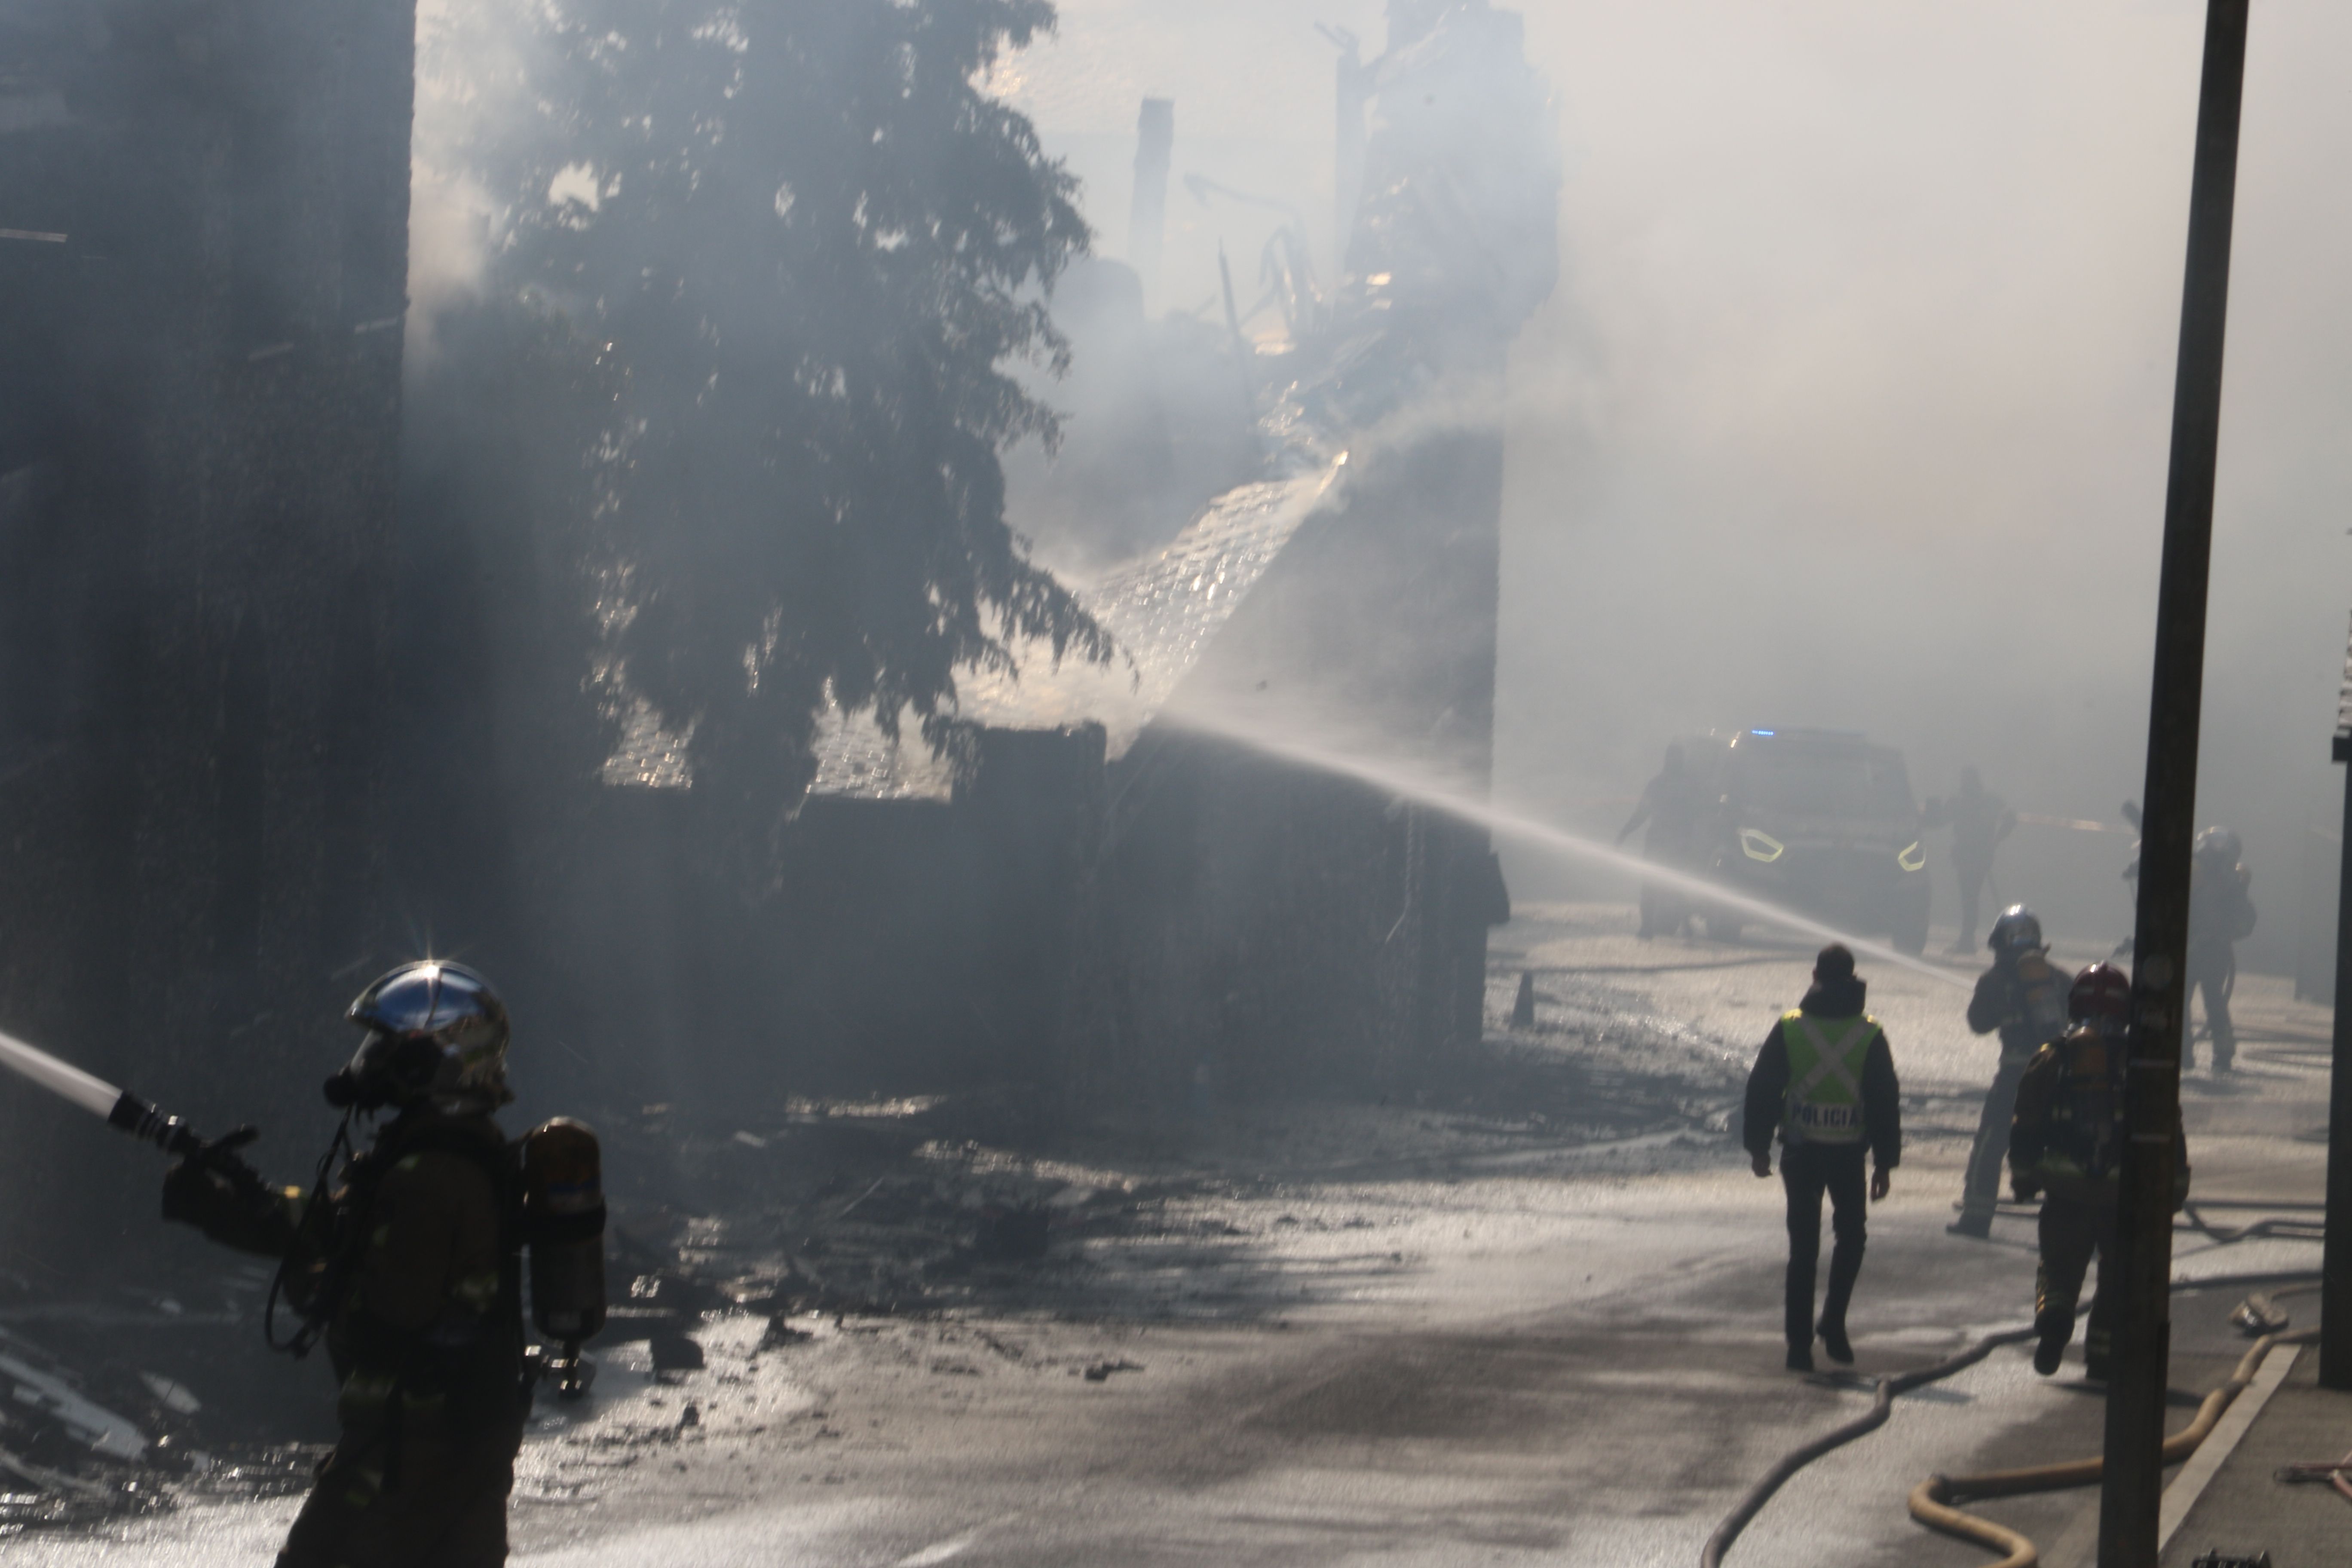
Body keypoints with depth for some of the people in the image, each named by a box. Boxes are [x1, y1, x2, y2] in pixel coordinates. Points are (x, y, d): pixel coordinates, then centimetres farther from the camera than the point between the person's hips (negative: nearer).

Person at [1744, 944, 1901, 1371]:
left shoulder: (1789, 1028, -1)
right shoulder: (1869, 1035, -2)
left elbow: (1761, 1090, 1)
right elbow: (1886, 1101, 0)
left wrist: (1758, 1146, 10)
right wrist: (1886, 1160, 5)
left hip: (1800, 1152, 1)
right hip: (1849, 1154, -1)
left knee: (1803, 1247, 6)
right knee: (1850, 1236, 18)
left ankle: (1800, 1343, 2)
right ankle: (1833, 1324, 6)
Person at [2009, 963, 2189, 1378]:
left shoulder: (2054, 1058, 1)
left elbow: (2026, 1125, 4)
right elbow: (2169, 1128, -1)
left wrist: (2023, 1175, 16)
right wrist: (2175, 1183, 8)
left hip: (2065, 1189, 1)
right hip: (2124, 1191, -1)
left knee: (2061, 1265, 12)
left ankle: (2053, 1313, -17)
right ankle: (2102, 1352, 10)